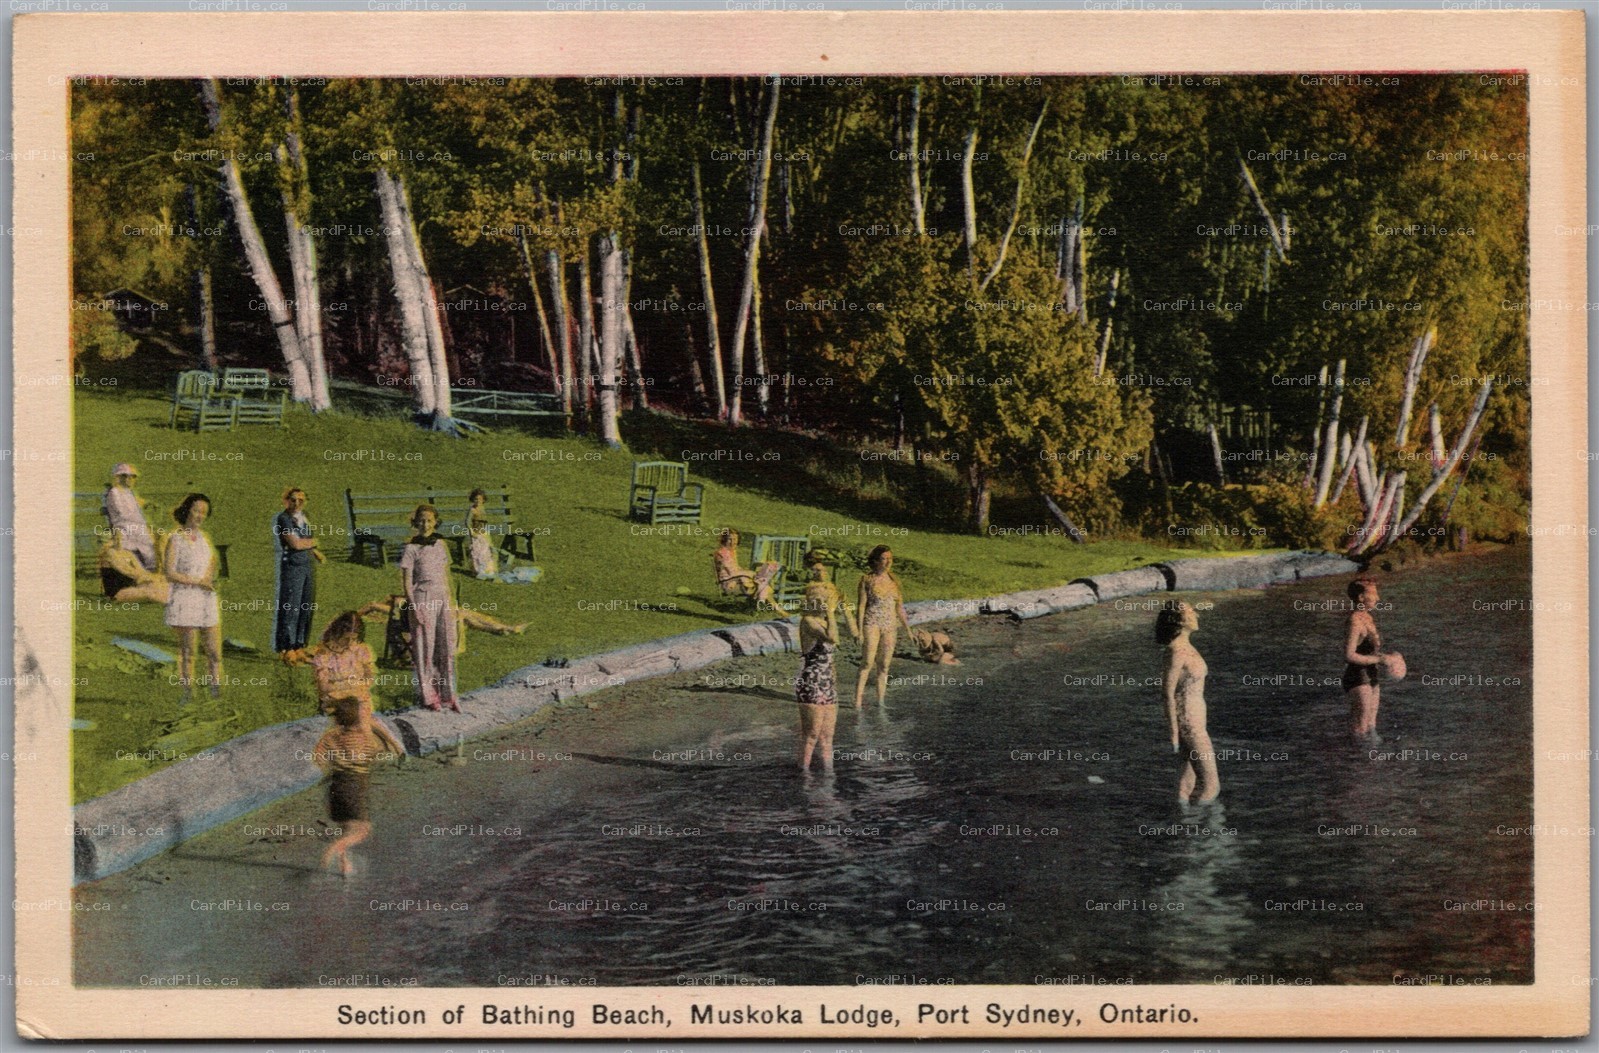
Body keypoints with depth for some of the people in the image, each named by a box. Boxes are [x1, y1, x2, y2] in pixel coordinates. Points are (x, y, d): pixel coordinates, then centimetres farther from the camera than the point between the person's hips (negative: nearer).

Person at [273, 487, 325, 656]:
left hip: (309, 566, 7)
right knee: (290, 608, -5)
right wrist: (313, 542, -1)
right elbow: (295, 543, -18)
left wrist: (316, 552, 8)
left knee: (306, 608, 10)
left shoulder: (303, 516, 12)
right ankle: (286, 647, 4)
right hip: (292, 567, -7)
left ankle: (299, 644, 19)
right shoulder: (283, 519, -11)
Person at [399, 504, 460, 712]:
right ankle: (429, 696, 11)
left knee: (447, 646, 5)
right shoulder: (411, 548, -5)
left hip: (443, 598, 5)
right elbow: (407, 581, -7)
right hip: (423, 600, -5)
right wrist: (414, 607, -13)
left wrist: (451, 602, 13)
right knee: (425, 647, 2)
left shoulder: (441, 545, 10)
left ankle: (448, 694, 13)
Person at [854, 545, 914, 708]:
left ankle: (881, 701, 11)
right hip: (872, 623, -4)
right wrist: (860, 630, -9)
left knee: (884, 665, 5)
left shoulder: (893, 581, 12)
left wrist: (908, 629, 15)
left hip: (890, 626, 4)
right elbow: (862, 605, -3)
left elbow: (899, 608, 17)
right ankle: (858, 700, -11)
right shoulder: (867, 580, -1)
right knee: (867, 663, -12)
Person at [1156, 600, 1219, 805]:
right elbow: (1168, 694, -20)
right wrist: (1174, 734, -18)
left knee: (1189, 769, 19)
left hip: (1193, 716, 10)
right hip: (1187, 721, -10)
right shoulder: (1176, 652, -22)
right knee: (1210, 783, -7)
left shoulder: (1185, 646, 7)